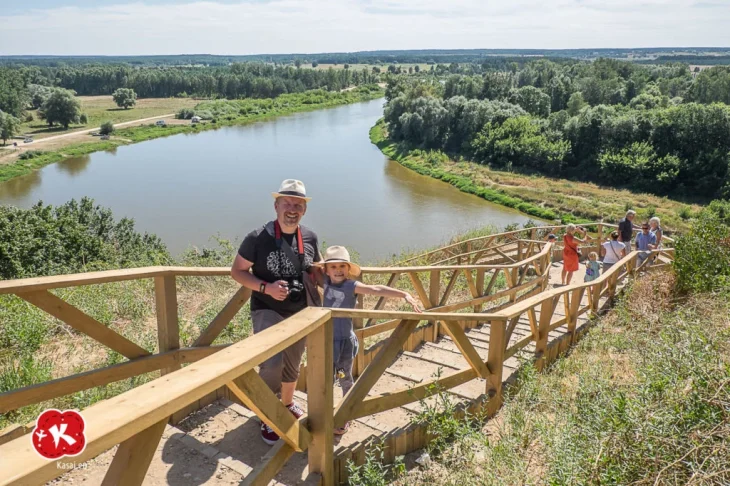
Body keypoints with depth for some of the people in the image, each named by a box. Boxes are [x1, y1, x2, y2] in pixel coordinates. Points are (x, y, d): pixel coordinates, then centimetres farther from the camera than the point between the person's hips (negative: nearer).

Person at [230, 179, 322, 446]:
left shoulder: (310, 238, -3)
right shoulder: (258, 237, -17)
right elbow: (237, 271, -10)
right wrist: (265, 287, -23)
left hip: (300, 312, 5)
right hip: (267, 310, -4)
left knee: (292, 365, 20)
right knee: (272, 364, -20)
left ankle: (288, 404, 47)